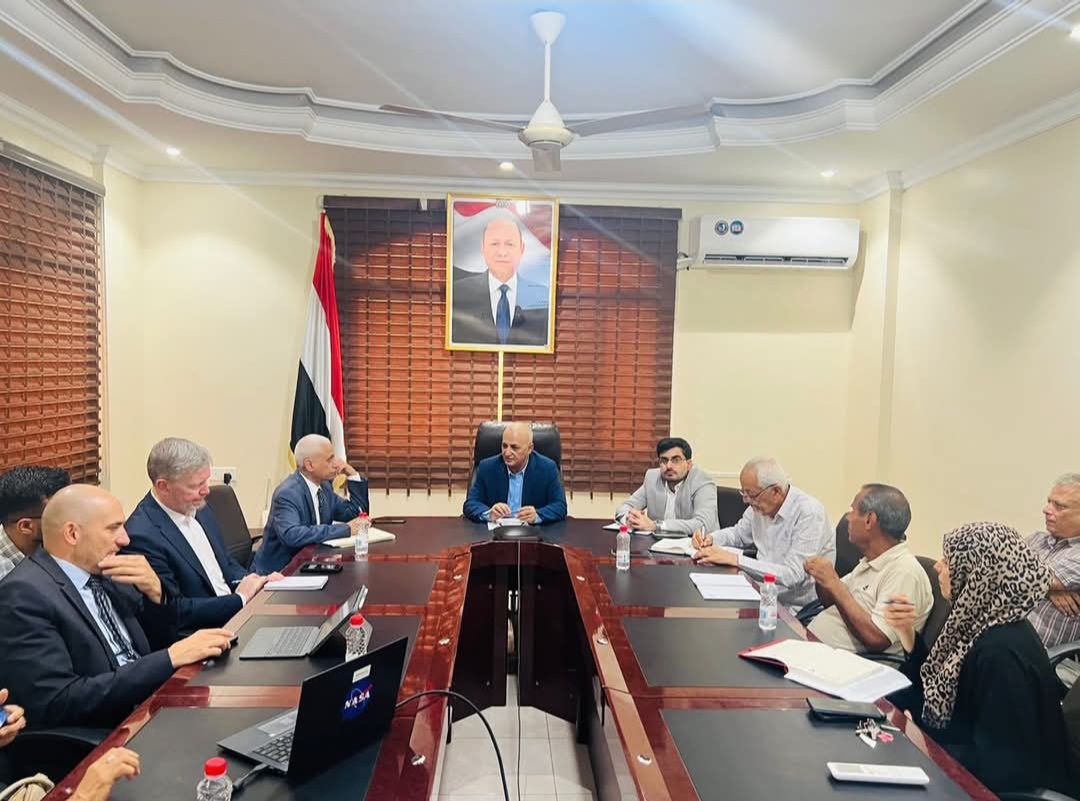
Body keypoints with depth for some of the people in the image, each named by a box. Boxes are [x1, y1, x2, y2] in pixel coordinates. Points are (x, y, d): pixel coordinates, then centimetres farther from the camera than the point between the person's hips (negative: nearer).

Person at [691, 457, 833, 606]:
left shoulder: (810, 513, -20)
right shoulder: (759, 506, 2)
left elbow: (792, 575, -27)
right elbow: (738, 533, 22)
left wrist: (735, 559, -28)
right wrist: (710, 539, 1)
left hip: (798, 608, -6)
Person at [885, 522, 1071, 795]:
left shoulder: (1002, 653, -30)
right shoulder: (976, 622, -4)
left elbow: (1000, 768, -27)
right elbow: (934, 690, 8)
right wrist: (907, 632, -5)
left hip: (1002, 786, -8)